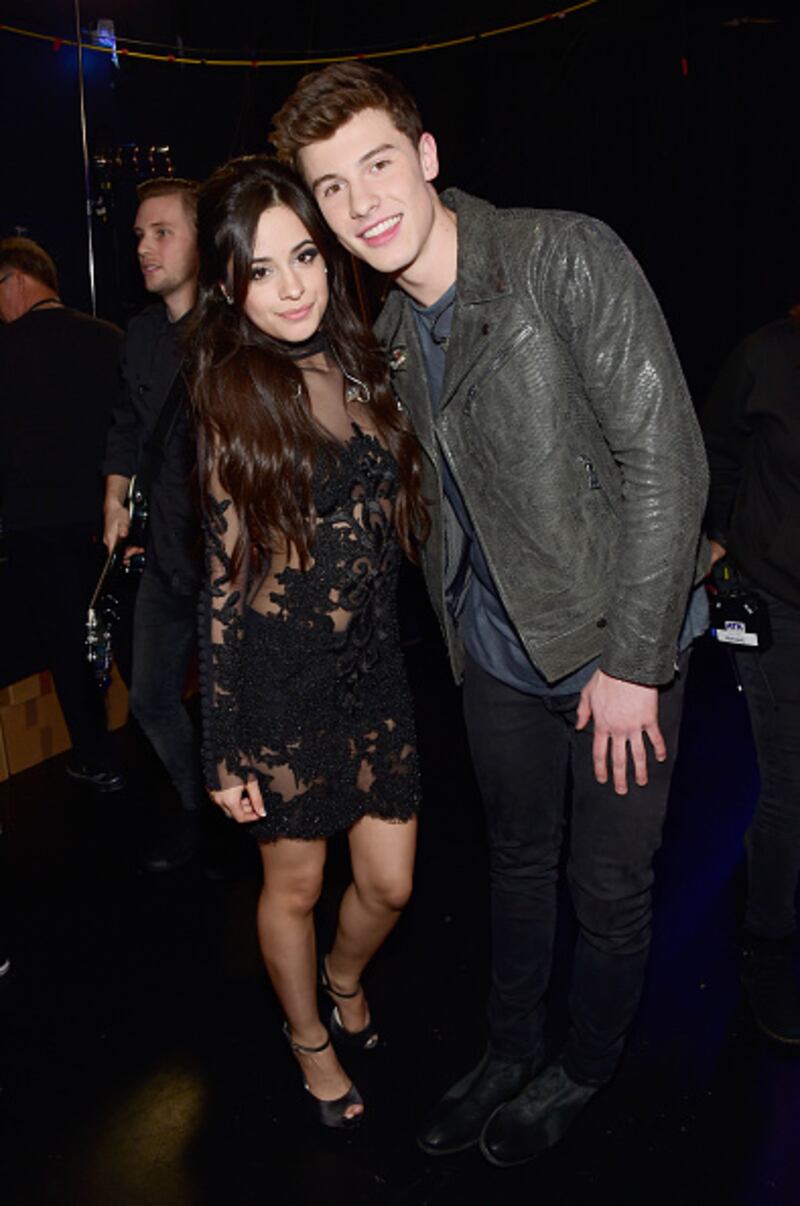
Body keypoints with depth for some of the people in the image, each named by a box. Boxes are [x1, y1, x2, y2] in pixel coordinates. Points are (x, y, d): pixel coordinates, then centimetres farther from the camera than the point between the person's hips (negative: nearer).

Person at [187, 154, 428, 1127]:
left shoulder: (358, 365, 3)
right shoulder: (231, 399, -11)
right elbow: (226, 579, -11)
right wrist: (222, 746, -10)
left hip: (374, 665, 5)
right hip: (280, 682, -4)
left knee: (390, 882, 12)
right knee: (294, 884, 15)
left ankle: (345, 976, 48)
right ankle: (309, 1037, 44)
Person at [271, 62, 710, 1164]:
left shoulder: (567, 257, -17)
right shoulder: (391, 327, 4)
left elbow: (664, 462, -19)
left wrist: (632, 660, -19)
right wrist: (454, 623, 9)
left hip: (614, 644, -5)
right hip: (496, 651, 6)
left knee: (609, 886, 10)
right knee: (517, 859, 21)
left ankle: (583, 1068, 37)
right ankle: (510, 1052, 43)